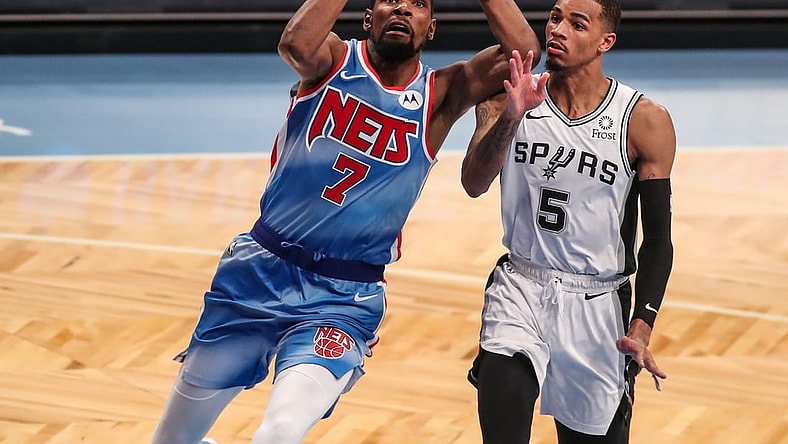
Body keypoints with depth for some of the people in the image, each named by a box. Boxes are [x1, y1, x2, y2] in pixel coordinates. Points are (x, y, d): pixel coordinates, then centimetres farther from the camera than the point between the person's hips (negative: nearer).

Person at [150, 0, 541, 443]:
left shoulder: (441, 96, -1)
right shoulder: (333, 59, -2)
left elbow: (524, 51, -17)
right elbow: (296, 45, -28)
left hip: (343, 300, -1)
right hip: (260, 271, 1)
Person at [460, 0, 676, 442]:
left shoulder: (644, 121, -7)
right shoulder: (510, 97, -3)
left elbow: (658, 237, -4)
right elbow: (474, 184, -16)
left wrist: (642, 327, -15)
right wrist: (510, 118, -33)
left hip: (599, 303, 0)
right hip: (520, 289, 0)